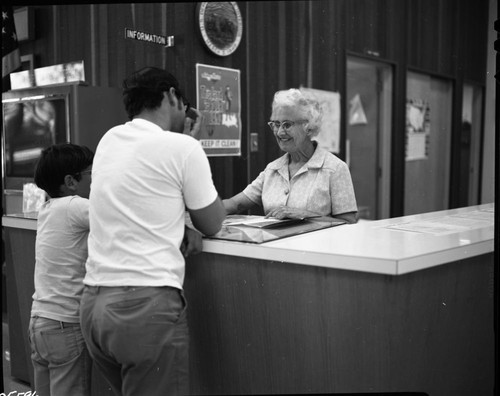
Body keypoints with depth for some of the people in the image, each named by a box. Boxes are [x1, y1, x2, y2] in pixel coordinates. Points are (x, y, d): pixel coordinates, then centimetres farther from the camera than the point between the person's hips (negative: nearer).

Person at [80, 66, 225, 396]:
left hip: (94, 302, 7)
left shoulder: (108, 141, 12)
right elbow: (213, 224, 5)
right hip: (147, 305, -7)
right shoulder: (182, 147, -7)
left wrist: (180, 214, 7)